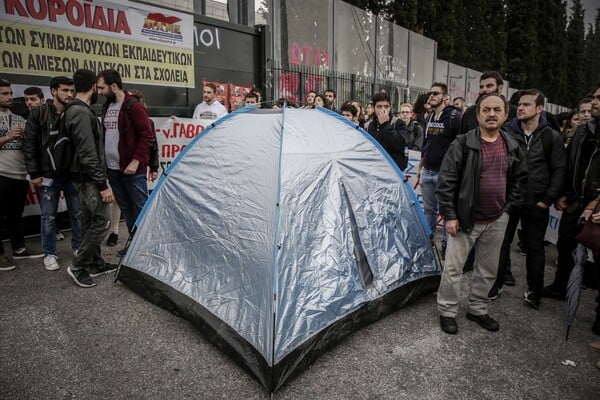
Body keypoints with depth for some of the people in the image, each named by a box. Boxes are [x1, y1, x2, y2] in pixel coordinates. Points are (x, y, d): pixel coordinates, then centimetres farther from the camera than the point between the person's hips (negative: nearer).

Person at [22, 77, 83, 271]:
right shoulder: (38, 113, -3)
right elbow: (29, 145, -3)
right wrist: (34, 173, -7)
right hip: (49, 175, -2)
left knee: (77, 214, 10)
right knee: (48, 216, 6)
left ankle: (78, 247, 26)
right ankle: (49, 254, 19)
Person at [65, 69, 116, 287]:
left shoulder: (76, 110, 14)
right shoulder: (81, 112, -19)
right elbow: (88, 153, -24)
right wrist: (103, 184, -22)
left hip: (84, 177, 11)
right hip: (89, 178, -11)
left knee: (90, 220, 14)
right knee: (102, 220, -7)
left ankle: (95, 263, 24)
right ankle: (78, 267, 2)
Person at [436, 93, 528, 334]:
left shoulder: (512, 147, 4)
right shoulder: (463, 144, -12)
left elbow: (519, 178, 17)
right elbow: (446, 181, -13)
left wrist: (509, 206, 7)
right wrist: (449, 215, -15)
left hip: (497, 220, 5)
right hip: (466, 218, -5)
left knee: (488, 269, 16)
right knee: (453, 267, 2)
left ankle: (477, 309, 34)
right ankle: (447, 312, 19)